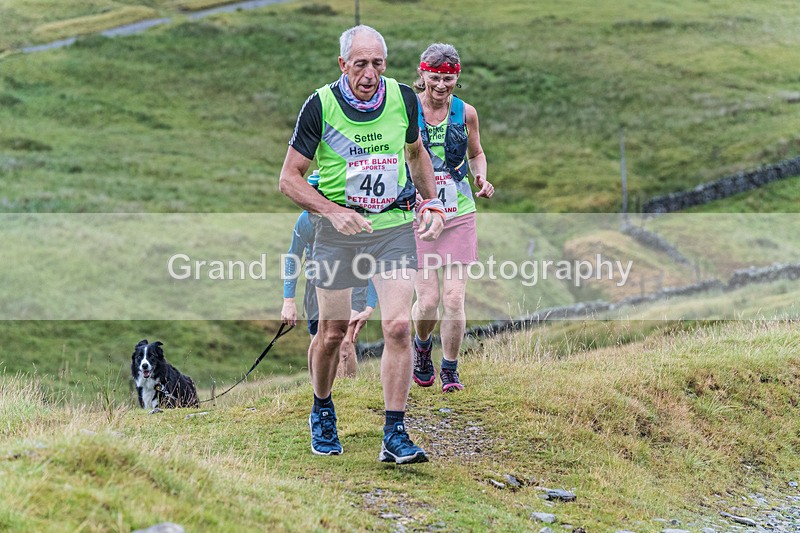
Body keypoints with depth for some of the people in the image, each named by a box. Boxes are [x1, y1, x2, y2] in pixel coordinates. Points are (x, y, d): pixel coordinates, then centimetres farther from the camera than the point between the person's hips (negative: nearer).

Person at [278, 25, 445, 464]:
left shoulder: (403, 98, -2)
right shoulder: (320, 106, -12)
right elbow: (289, 179, -7)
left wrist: (430, 203, 9)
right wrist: (333, 211, -22)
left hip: (395, 227, 1)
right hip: (337, 230, -1)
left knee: (398, 326, -13)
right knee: (332, 332, 7)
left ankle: (395, 436, -9)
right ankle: (322, 413, 34)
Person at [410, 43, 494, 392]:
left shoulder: (466, 113, 2)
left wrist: (481, 180, 0)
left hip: (459, 216, 2)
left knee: (454, 298, -6)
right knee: (428, 300, -6)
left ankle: (450, 370, 14)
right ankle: (422, 346, 28)